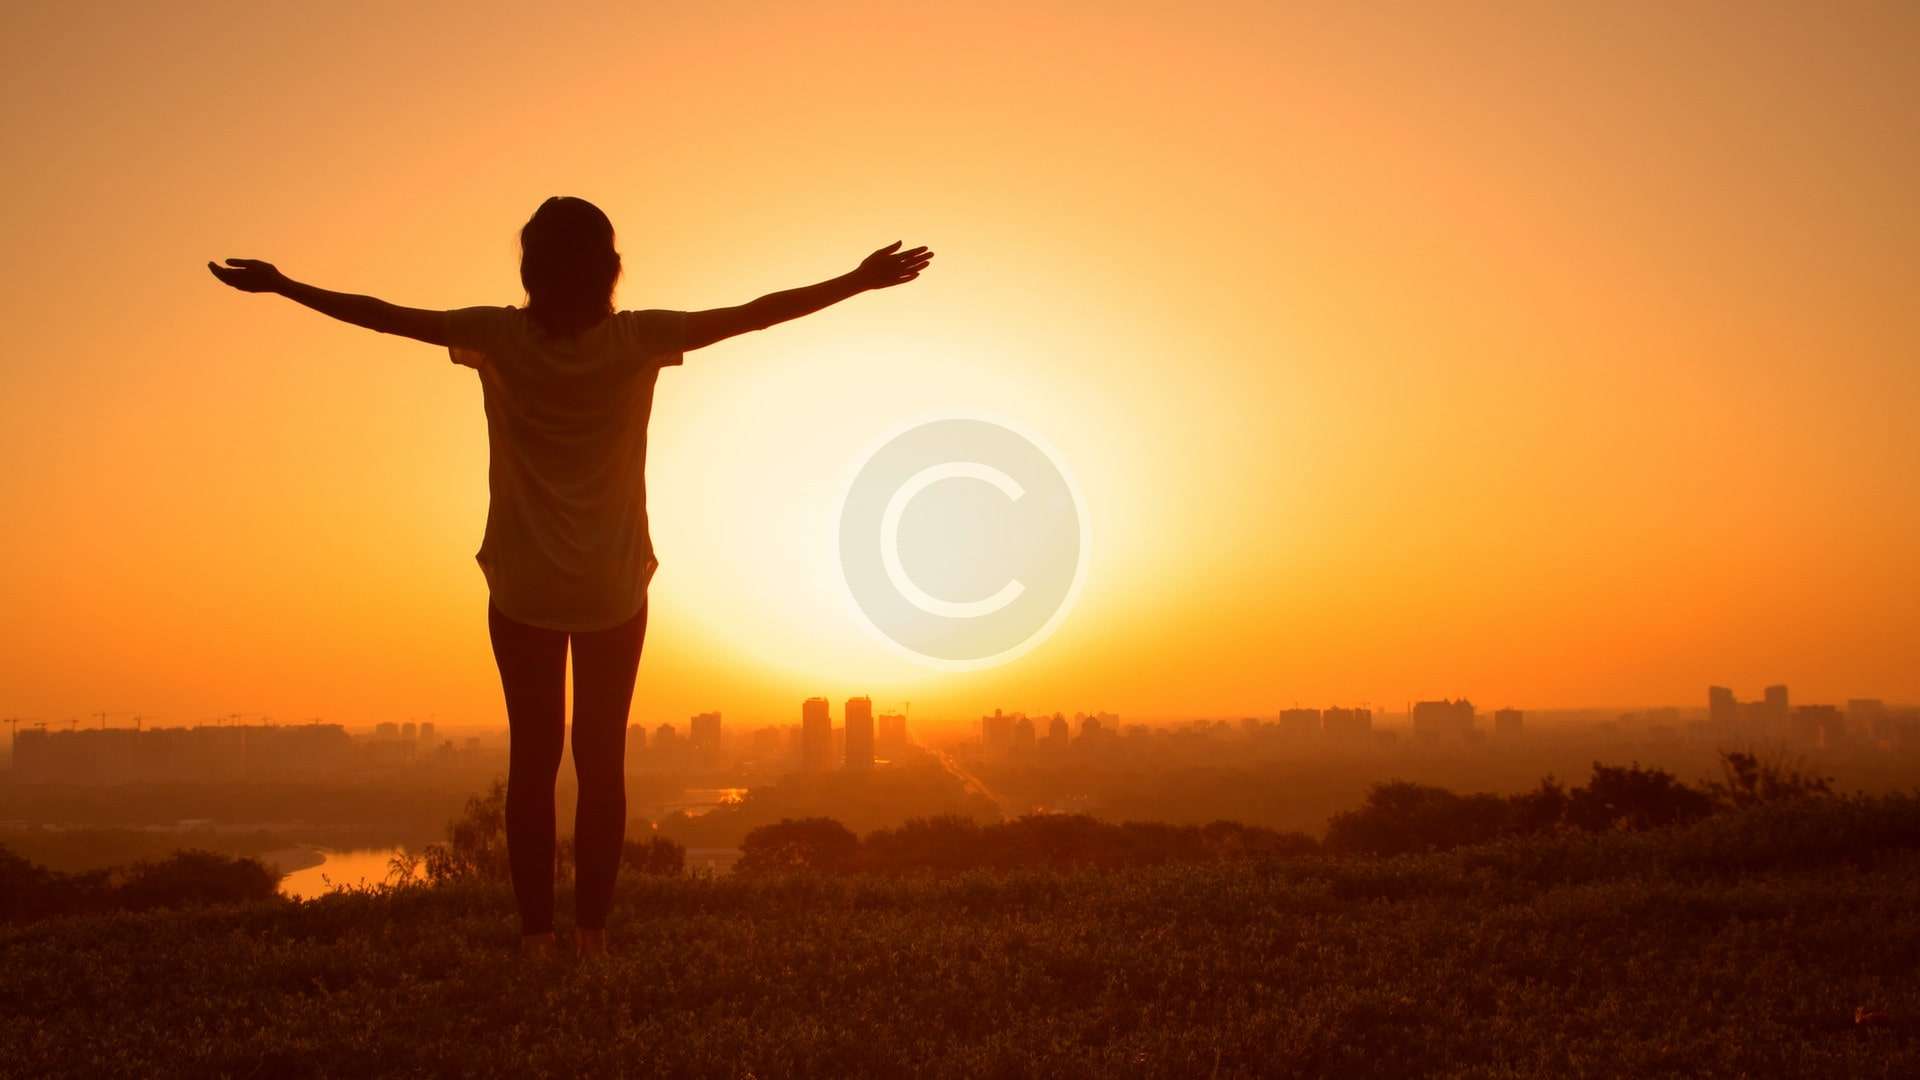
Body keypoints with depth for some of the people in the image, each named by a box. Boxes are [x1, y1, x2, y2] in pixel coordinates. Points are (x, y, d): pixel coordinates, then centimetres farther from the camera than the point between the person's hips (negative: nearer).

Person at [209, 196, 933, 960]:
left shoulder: (501, 338, -10)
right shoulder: (637, 339, -10)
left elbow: (383, 316, -6)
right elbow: (753, 315, -9)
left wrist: (281, 286, 5)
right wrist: (859, 281, -3)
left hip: (522, 590, 0)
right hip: (614, 590, 0)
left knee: (533, 759, 7)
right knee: (602, 760, 7)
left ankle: (537, 931, 4)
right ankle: (591, 928, 5)